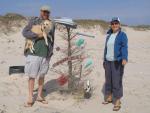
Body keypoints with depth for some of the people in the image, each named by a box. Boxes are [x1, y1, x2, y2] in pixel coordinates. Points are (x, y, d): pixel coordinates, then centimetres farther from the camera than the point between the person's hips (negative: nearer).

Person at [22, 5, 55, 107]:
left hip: (45, 55, 3)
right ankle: (30, 98, 12)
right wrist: (37, 35, -17)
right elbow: (24, 32, -7)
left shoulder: (52, 24, 8)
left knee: (42, 76, 11)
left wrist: (50, 53, 11)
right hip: (34, 53, -3)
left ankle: (39, 96, 25)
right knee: (32, 76, 1)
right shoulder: (34, 21, 0)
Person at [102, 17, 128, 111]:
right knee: (108, 80, 14)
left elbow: (124, 48, -20)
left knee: (117, 81, -6)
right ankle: (109, 98, 30)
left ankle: (117, 102, 4)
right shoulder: (109, 36, 14)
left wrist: (124, 59, -35)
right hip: (108, 61, 7)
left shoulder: (122, 35, -6)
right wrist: (104, 60, 16)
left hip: (117, 62, -7)